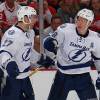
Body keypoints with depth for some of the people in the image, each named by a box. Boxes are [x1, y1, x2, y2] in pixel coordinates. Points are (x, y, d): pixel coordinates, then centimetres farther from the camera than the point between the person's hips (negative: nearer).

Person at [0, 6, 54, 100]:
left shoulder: (30, 32, 8)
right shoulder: (12, 34, -24)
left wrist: (42, 59, 30)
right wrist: (9, 64, -50)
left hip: (24, 76, 10)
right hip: (11, 78, -10)